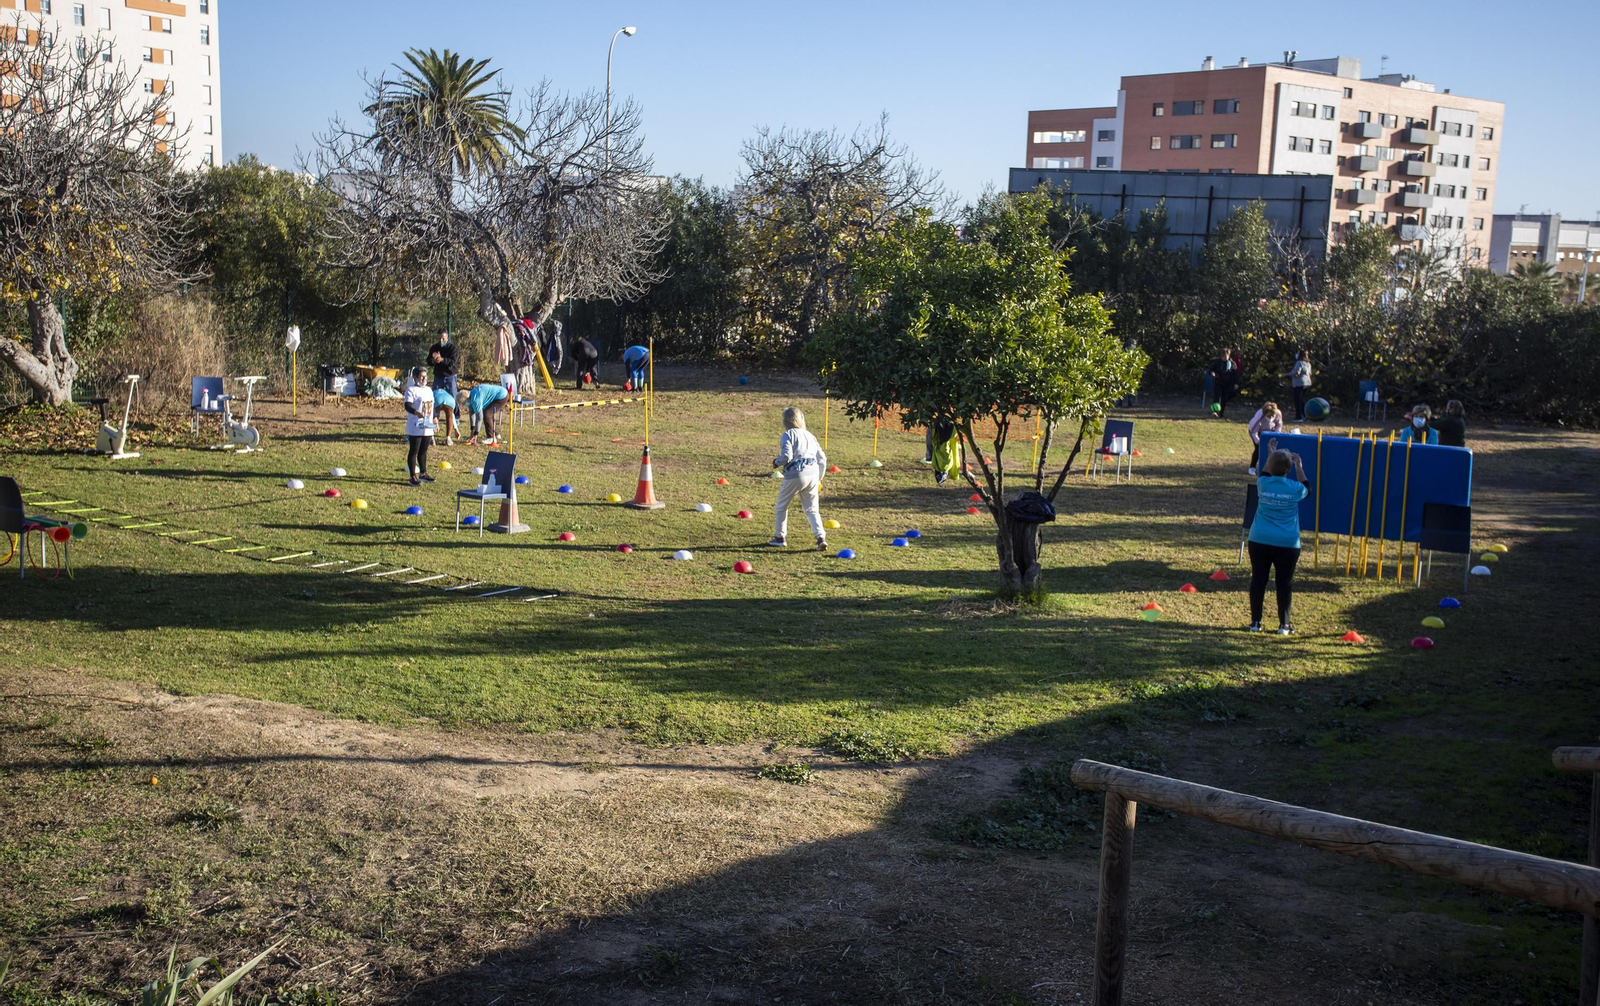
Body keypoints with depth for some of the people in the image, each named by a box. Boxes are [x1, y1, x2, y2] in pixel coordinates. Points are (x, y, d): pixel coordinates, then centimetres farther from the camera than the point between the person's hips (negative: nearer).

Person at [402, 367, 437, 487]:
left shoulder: (429, 390, 14)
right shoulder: (411, 390, -10)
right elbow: (408, 406, -22)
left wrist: (433, 420, 20)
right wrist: (417, 412, -39)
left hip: (427, 428, 7)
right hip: (415, 428, -7)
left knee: (423, 451, 17)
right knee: (413, 451, -1)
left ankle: (423, 473, 27)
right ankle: (413, 476, 2)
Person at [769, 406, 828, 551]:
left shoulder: (788, 435, -2)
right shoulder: (810, 435, 17)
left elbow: (786, 456, -16)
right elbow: (822, 459, 15)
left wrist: (776, 462, 5)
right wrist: (819, 478, 26)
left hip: (795, 474, -5)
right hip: (813, 474, 5)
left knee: (782, 506, 15)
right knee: (811, 509, 11)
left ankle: (780, 537, 21)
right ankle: (821, 537, -6)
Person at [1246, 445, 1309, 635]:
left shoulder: (1263, 484, -3)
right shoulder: (1295, 489, -6)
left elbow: (1264, 475, 23)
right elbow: (1305, 488, 19)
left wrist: (1271, 454, 34)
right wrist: (1299, 466, 26)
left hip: (1260, 541, 2)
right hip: (1287, 545, -1)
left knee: (1258, 581, 8)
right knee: (1285, 583, 7)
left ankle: (1255, 622, 11)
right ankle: (1284, 625, 9)